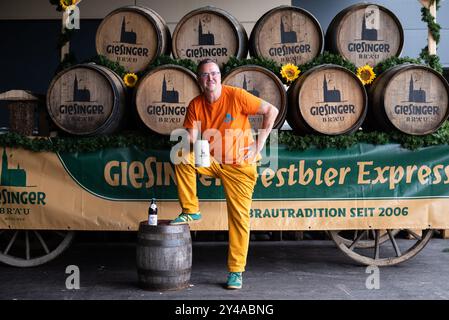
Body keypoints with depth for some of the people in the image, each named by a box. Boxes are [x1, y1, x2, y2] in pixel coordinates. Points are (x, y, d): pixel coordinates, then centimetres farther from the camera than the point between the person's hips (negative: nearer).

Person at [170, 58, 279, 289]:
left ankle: (236, 271, 8)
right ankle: (190, 211, -7)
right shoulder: (195, 105, -2)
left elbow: (271, 111, -10)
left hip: (240, 166, -3)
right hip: (211, 161, 3)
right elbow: (191, 138, -4)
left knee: (239, 217, -3)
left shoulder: (236, 96, -14)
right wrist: (189, 139, -30)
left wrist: (259, 144, -12)